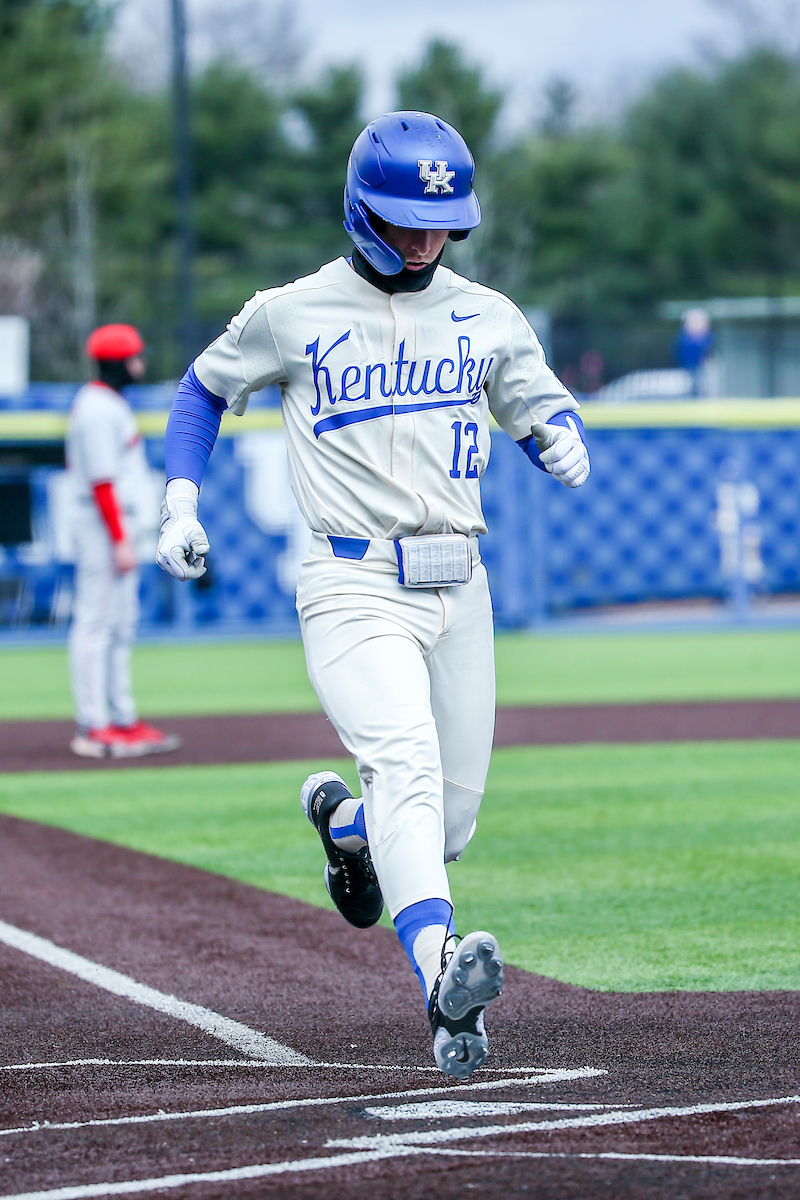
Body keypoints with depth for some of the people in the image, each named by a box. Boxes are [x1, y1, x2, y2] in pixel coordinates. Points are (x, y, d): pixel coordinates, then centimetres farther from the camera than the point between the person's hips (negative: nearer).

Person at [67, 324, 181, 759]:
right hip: (104, 527, -11)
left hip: (119, 528, 11)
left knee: (121, 625, 13)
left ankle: (122, 719, 18)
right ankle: (94, 727, -10)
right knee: (96, 624, -9)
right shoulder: (98, 410, -16)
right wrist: (120, 541, -22)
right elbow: (101, 481, -20)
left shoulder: (109, 404, 16)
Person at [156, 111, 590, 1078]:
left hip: (457, 588, 5)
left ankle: (339, 816, 44)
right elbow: (205, 387, 17)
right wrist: (180, 497, 4)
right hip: (354, 588, -5)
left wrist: (563, 442, -4)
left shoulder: (488, 317, 10)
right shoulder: (290, 315, 2)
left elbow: (541, 407, 20)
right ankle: (439, 968, -45)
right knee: (405, 764, -28)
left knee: (450, 823, 10)